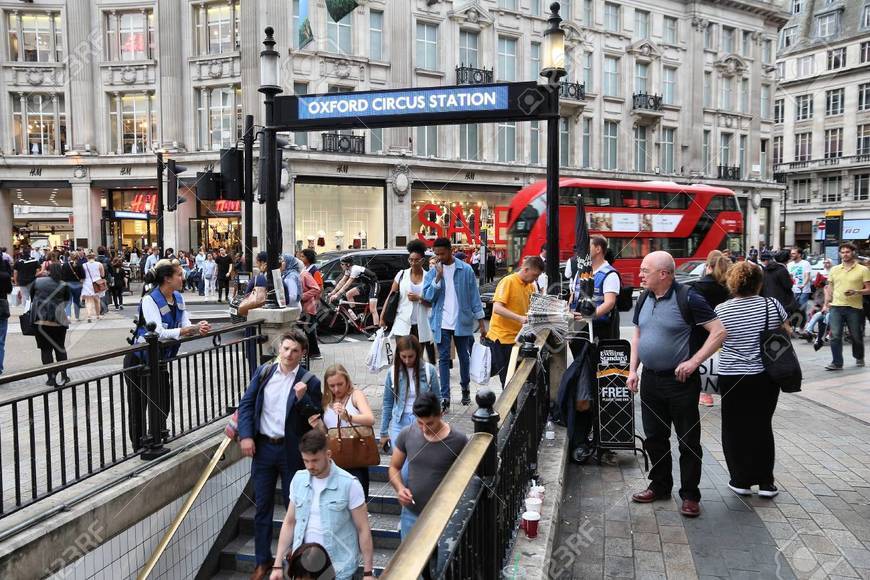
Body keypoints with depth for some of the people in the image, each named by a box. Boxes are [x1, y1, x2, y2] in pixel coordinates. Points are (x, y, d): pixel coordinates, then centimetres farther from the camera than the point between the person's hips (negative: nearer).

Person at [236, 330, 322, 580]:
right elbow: (246, 404, 5)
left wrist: (302, 399, -25)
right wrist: (246, 435, -6)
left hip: (291, 450, -3)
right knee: (262, 506, 12)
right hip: (263, 447, 3)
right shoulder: (264, 372, 1)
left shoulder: (309, 381, -8)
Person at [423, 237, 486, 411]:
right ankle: (445, 397, 2)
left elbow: (474, 296, 0)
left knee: (464, 357, 12)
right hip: (442, 323, 1)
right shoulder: (432, 272, 2)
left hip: (462, 322, 0)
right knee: (444, 359, 0)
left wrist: (481, 322, -2)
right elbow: (428, 296, -6)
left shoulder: (466, 270, -3)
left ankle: (465, 388, 33)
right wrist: (438, 277, -16)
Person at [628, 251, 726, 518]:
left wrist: (693, 362, -21)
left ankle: (690, 496, 17)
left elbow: (719, 332, -15)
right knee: (654, 437, 16)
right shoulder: (644, 300, 6)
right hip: (650, 379, 7)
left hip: (680, 380, -6)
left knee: (688, 440, 5)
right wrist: (633, 370, 8)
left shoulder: (688, 298, -15)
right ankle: (660, 486, 32)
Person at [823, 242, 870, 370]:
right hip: (836, 307, 2)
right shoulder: (834, 269, 11)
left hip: (855, 308, -2)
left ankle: (859, 358, 34)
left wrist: (856, 292, -20)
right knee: (835, 335, -7)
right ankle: (837, 363, -4)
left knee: (856, 336, 10)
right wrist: (826, 304, 10)